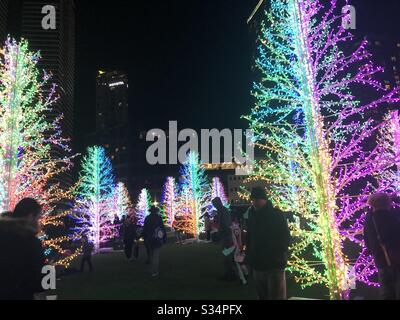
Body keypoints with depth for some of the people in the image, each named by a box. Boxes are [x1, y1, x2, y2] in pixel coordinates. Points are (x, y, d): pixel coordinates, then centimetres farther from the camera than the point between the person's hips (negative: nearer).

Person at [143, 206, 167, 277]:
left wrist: (145, 239, 15)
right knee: (156, 255, -2)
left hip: (149, 239, 4)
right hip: (157, 239, -4)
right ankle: (154, 272, -5)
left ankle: (152, 270, 23)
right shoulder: (158, 217, -7)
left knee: (151, 255, 16)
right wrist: (164, 238, 0)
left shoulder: (147, 218, 3)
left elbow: (144, 229, 7)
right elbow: (163, 228, -7)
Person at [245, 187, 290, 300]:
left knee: (276, 296, -2)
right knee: (262, 296, 14)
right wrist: (249, 258, 7)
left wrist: (279, 257, -14)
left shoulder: (276, 215, -6)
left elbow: (285, 238, -7)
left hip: (275, 265, -5)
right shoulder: (252, 215, 8)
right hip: (257, 265, 5)